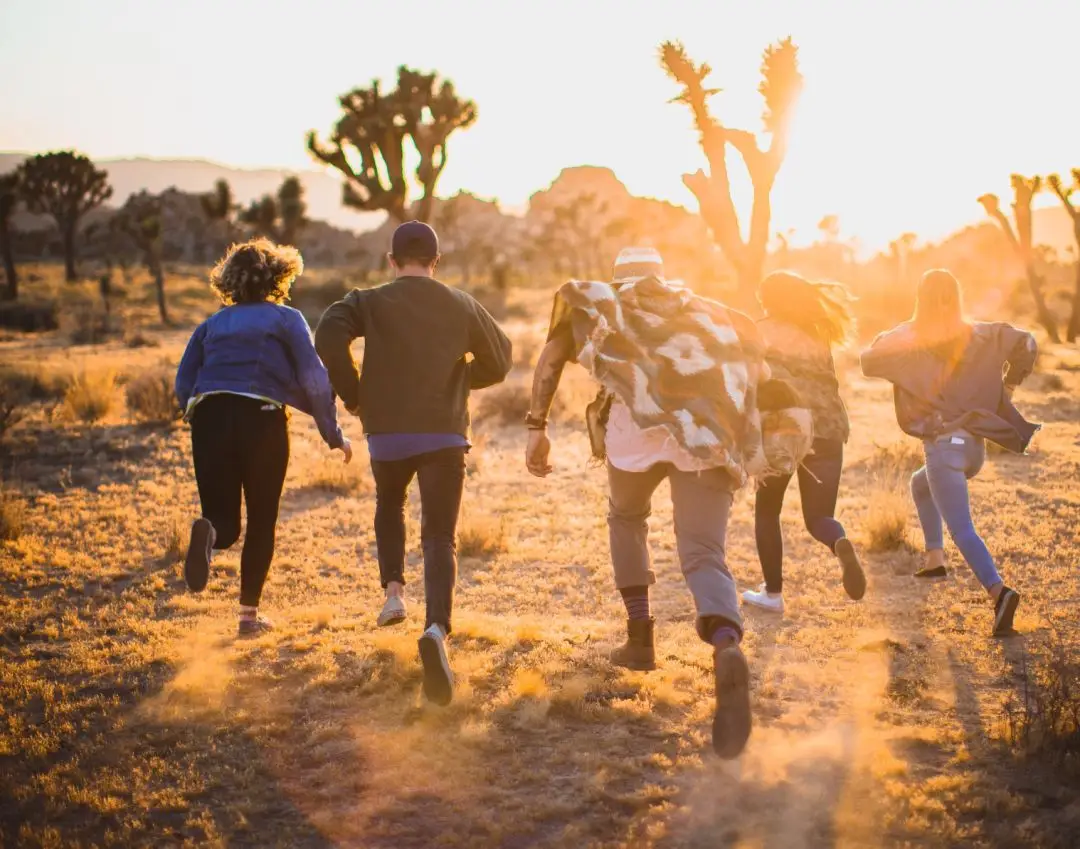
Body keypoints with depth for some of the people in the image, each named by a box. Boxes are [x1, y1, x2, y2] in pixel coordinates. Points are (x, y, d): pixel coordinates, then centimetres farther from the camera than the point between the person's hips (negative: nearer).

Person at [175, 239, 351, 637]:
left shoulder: (212, 324, 18)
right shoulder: (287, 319, 7)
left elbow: (183, 387, 11)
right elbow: (314, 380, -2)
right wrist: (333, 434, 5)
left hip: (209, 418, 3)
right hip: (262, 419, -3)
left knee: (225, 521, 9)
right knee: (261, 522, 12)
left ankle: (208, 532, -28)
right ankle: (249, 613, 13)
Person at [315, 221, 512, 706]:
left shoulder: (370, 302, 1)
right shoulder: (462, 306, 8)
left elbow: (329, 337, -16)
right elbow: (499, 362, 16)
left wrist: (351, 394, -3)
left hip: (387, 433, 0)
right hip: (445, 435, 0)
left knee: (389, 506, 31)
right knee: (440, 538, -3)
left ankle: (393, 591, 15)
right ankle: (437, 628, -26)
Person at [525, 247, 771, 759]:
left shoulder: (602, 301, 28)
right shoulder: (702, 309, 36)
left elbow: (553, 352, 11)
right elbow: (750, 347, 25)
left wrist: (536, 427, 9)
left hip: (638, 421, -1)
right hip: (710, 434, 1)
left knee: (626, 516, 30)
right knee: (703, 556, -4)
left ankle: (640, 638, 26)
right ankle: (728, 651, -35)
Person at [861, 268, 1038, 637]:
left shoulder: (908, 338, -4)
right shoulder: (979, 335, 7)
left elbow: (869, 362, -9)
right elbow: (1025, 343, 1)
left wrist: (883, 340, 12)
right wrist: (1006, 388, 11)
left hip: (943, 444, -6)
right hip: (975, 443, 6)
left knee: (961, 530, -10)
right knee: (921, 484, 33)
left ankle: (999, 592, -30)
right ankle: (934, 558, 27)